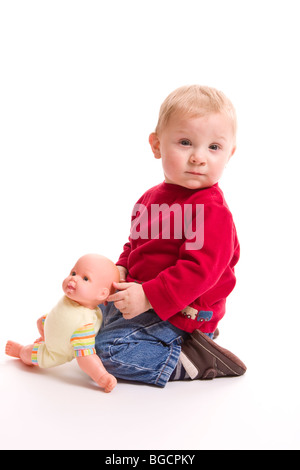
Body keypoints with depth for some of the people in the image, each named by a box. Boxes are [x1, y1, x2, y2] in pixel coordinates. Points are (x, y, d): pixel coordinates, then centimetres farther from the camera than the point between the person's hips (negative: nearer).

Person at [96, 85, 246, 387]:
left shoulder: (212, 211, -23)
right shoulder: (152, 197, 6)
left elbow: (199, 269, -29)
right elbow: (137, 241, 19)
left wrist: (148, 297, -31)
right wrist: (122, 268, 0)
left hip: (179, 314, -9)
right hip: (143, 298, 10)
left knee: (109, 348, -18)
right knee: (93, 311, 29)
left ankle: (190, 361, -6)